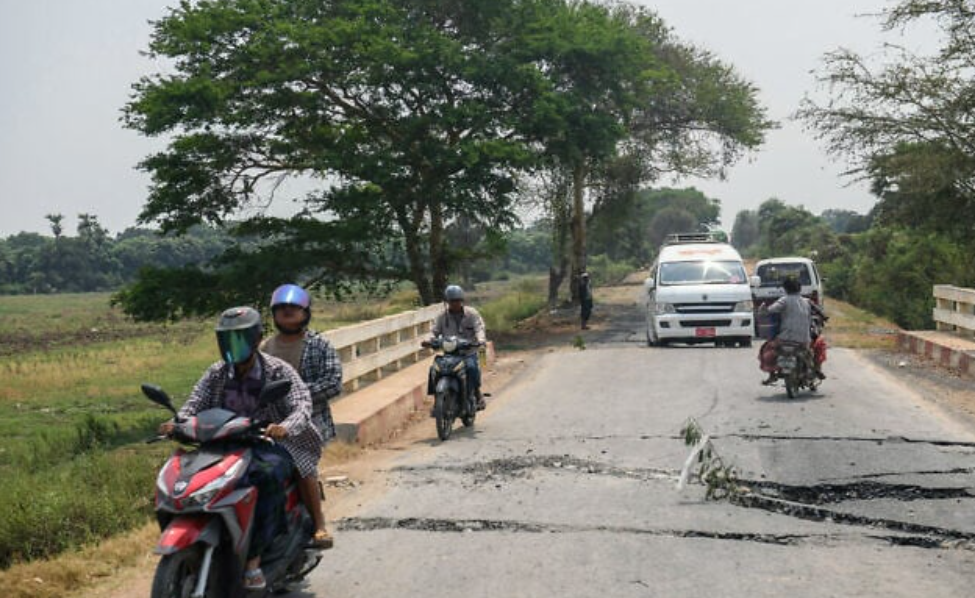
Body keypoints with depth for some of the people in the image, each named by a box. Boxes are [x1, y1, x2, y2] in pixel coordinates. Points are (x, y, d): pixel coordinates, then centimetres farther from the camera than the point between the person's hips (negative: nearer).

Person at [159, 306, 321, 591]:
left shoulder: (279, 371, -4)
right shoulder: (216, 374, 9)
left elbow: (302, 406, -17)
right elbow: (194, 404, -2)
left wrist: (285, 427, -40)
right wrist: (177, 424, -26)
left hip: (270, 444, -4)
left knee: (269, 474, -37)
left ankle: (253, 559, -33)